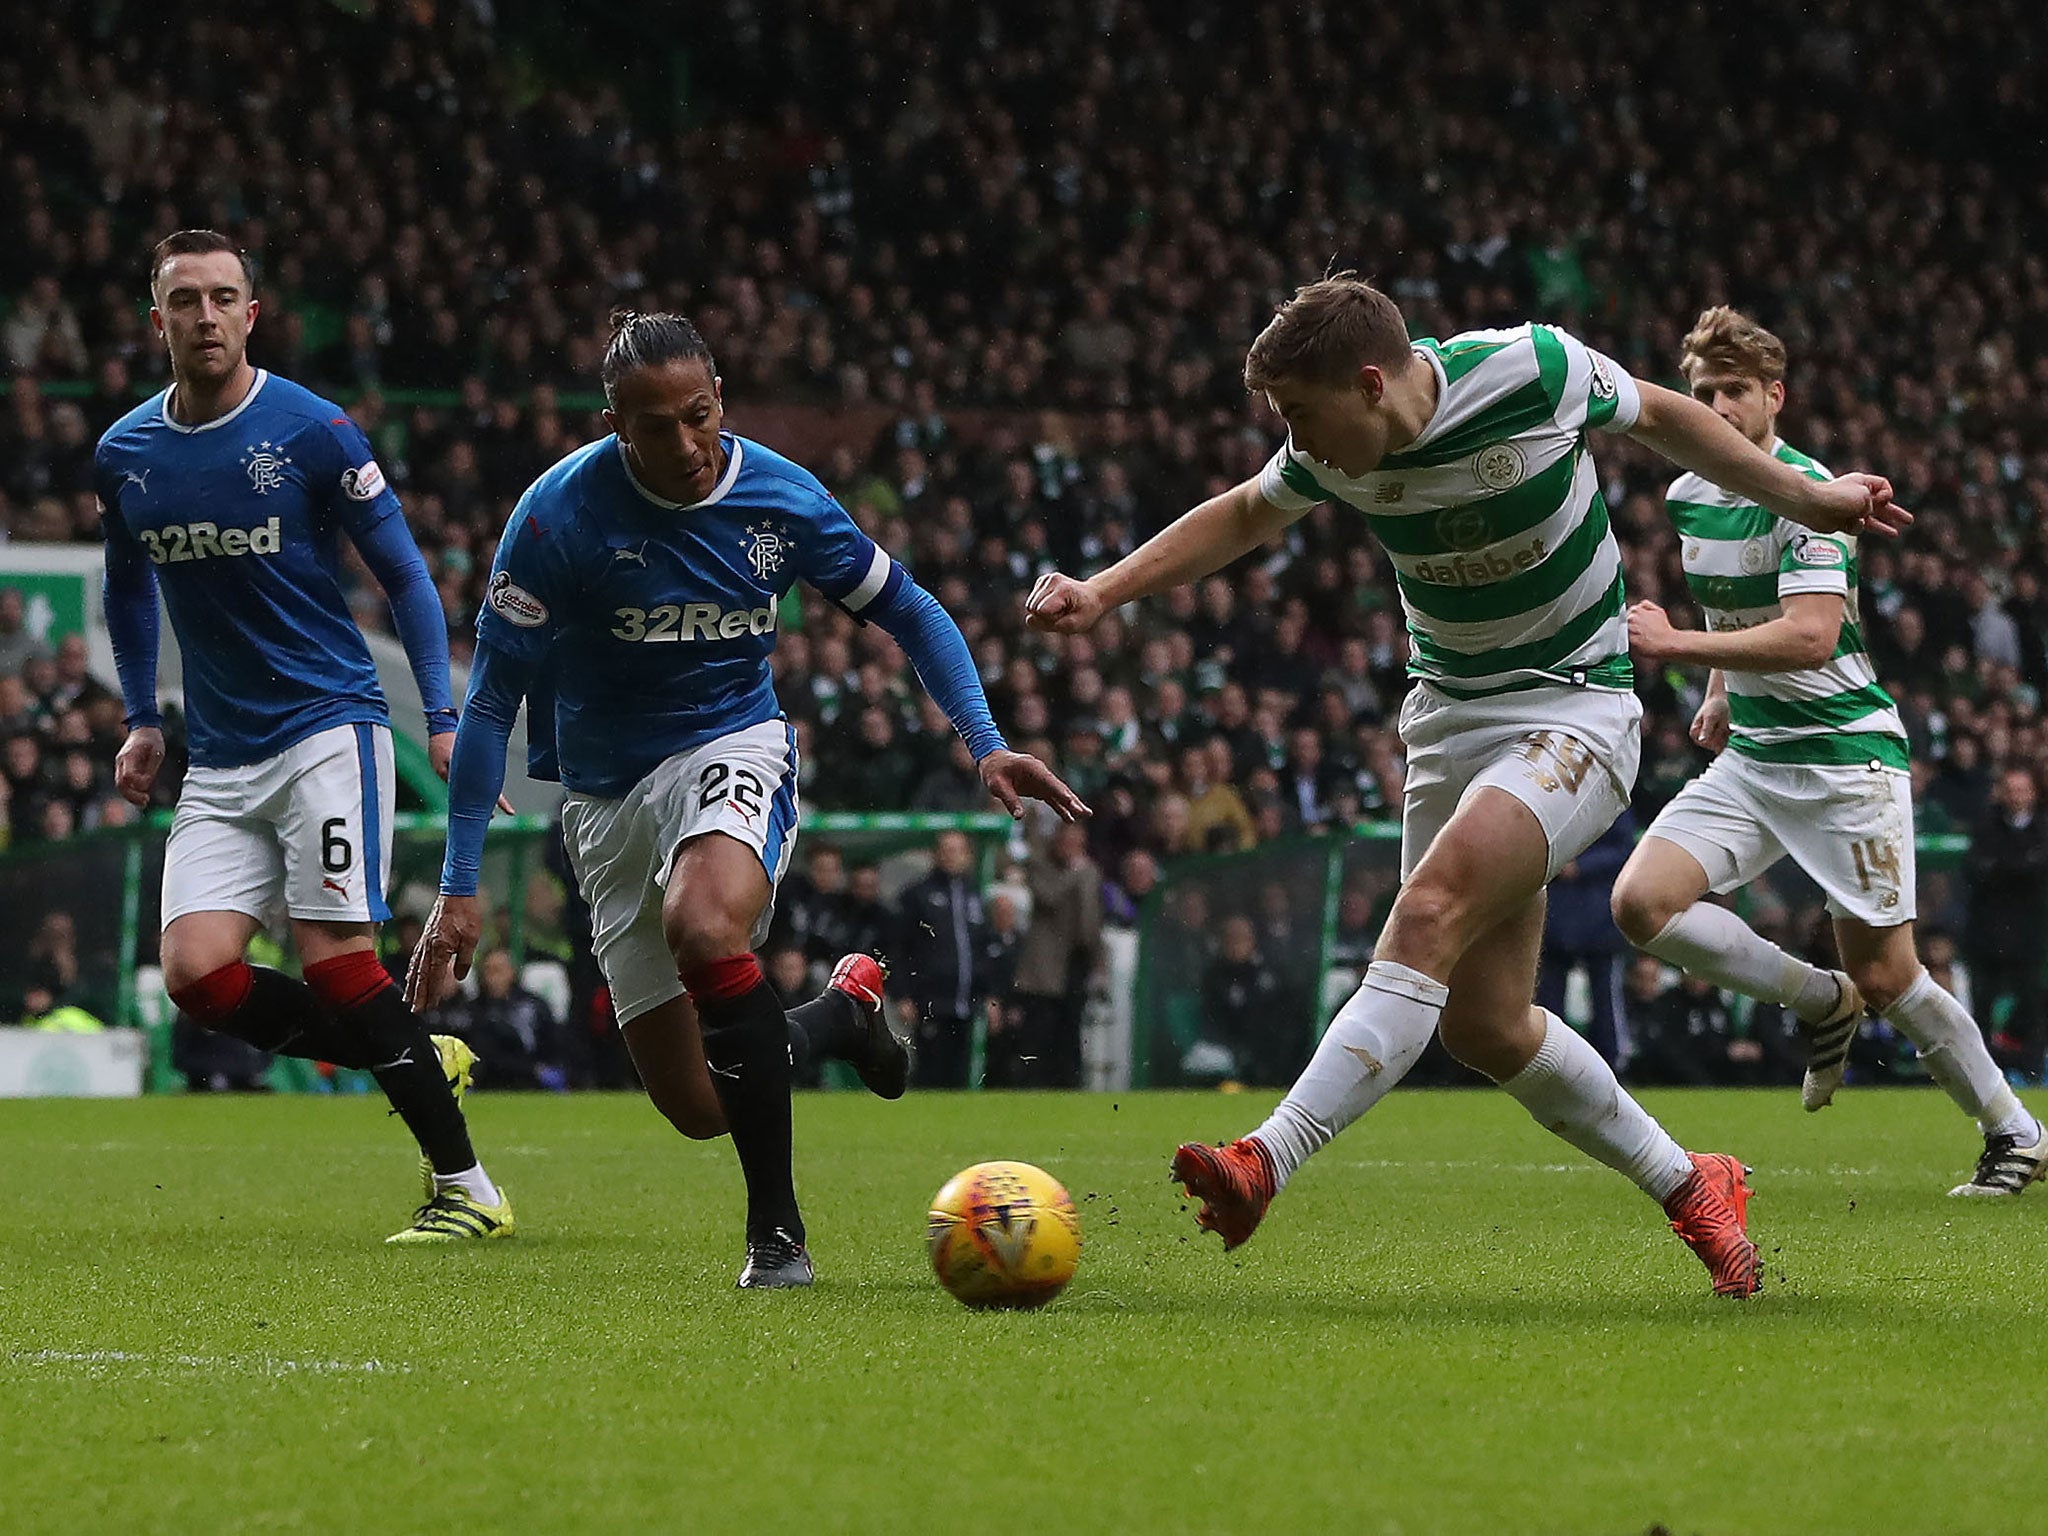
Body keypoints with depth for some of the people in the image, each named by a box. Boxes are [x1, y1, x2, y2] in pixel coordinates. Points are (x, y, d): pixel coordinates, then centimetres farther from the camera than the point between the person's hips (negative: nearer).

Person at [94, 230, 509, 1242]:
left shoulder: (312, 432, -8)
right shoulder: (124, 455, 6)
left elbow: (403, 574, -2)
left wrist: (444, 719, -10)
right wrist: (142, 721, 17)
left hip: (327, 730, -5)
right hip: (218, 762, 5)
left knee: (335, 962, -14)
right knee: (197, 975, -11)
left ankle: (466, 1189, -4)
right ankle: (423, 1063, 8)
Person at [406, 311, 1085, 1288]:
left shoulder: (779, 495, -9)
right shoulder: (560, 511, -16)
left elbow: (907, 612, 6)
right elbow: (493, 697, -11)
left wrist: (986, 744, -7)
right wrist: (459, 887, -14)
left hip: (734, 745, -1)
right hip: (607, 795, 1)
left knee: (704, 925, -37)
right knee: (696, 1108, -3)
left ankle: (777, 1228, -27)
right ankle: (840, 1015, 32)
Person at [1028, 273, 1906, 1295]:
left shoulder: (1533, 369, -20)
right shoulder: (1336, 452, -6)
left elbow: (1659, 417, 0)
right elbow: (1243, 516, 15)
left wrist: (1805, 499, 7)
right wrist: (1102, 591, 5)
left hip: (1574, 707, -6)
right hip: (1449, 717, 6)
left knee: (1432, 912, -28)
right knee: (1483, 1026, 1)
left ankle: (1269, 1162, -37)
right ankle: (1687, 1187, 21)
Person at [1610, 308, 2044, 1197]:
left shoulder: (1805, 494, -17)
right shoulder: (1688, 498, 7)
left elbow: (1811, 634, -30)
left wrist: (1675, 647, -31)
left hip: (1846, 755, -7)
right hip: (1749, 757, 7)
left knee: (1884, 980, -4)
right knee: (1642, 902, -14)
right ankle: (1821, 1004, 5)